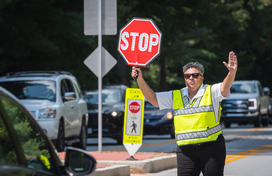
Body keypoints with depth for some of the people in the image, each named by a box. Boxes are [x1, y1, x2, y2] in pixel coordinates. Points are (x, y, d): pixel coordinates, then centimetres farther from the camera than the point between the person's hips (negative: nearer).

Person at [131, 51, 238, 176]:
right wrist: (140, 79, 0)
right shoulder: (176, 97, 12)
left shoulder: (211, 92, 1)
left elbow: (224, 87, -17)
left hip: (211, 148, -3)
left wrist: (232, 72, -38)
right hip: (186, 150, 3)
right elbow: (152, 98, 12)